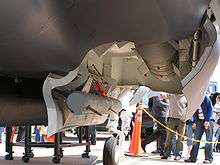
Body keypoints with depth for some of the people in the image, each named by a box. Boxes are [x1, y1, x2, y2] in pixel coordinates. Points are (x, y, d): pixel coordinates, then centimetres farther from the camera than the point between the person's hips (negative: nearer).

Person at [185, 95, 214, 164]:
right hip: (200, 121, 5)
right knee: (196, 139, 1)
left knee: (208, 140, -4)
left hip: (208, 120, -5)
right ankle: (193, 157, 5)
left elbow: (210, 109, -11)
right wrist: (195, 122, 2)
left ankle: (209, 158, 1)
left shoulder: (205, 97, -8)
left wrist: (207, 120, -16)